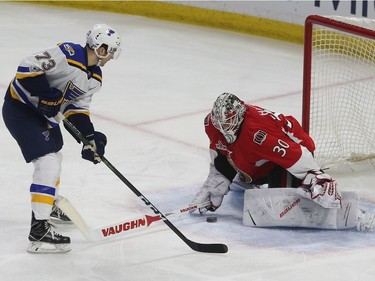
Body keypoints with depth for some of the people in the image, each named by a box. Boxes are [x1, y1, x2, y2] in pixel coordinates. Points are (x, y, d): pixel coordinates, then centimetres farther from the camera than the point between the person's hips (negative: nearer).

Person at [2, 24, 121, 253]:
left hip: (43, 111, 10)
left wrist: (91, 136, -8)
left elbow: (77, 106, 5)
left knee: (55, 155, 29)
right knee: (48, 164, -18)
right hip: (20, 108, -10)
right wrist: (46, 95, -30)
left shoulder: (95, 78, 1)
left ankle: (51, 203, 55)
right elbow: (27, 67, -31)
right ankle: (39, 229, -17)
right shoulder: (68, 54, -27)